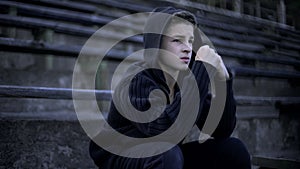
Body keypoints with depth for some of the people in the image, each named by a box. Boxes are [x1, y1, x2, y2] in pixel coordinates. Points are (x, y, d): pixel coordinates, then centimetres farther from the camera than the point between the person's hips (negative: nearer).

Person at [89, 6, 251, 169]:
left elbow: (221, 133, -9)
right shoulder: (137, 81, -23)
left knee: (233, 149, -8)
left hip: (167, 156, 6)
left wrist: (222, 81, -21)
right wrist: (203, 68, -36)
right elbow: (167, 129, -40)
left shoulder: (188, 81, -6)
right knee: (167, 155, -36)